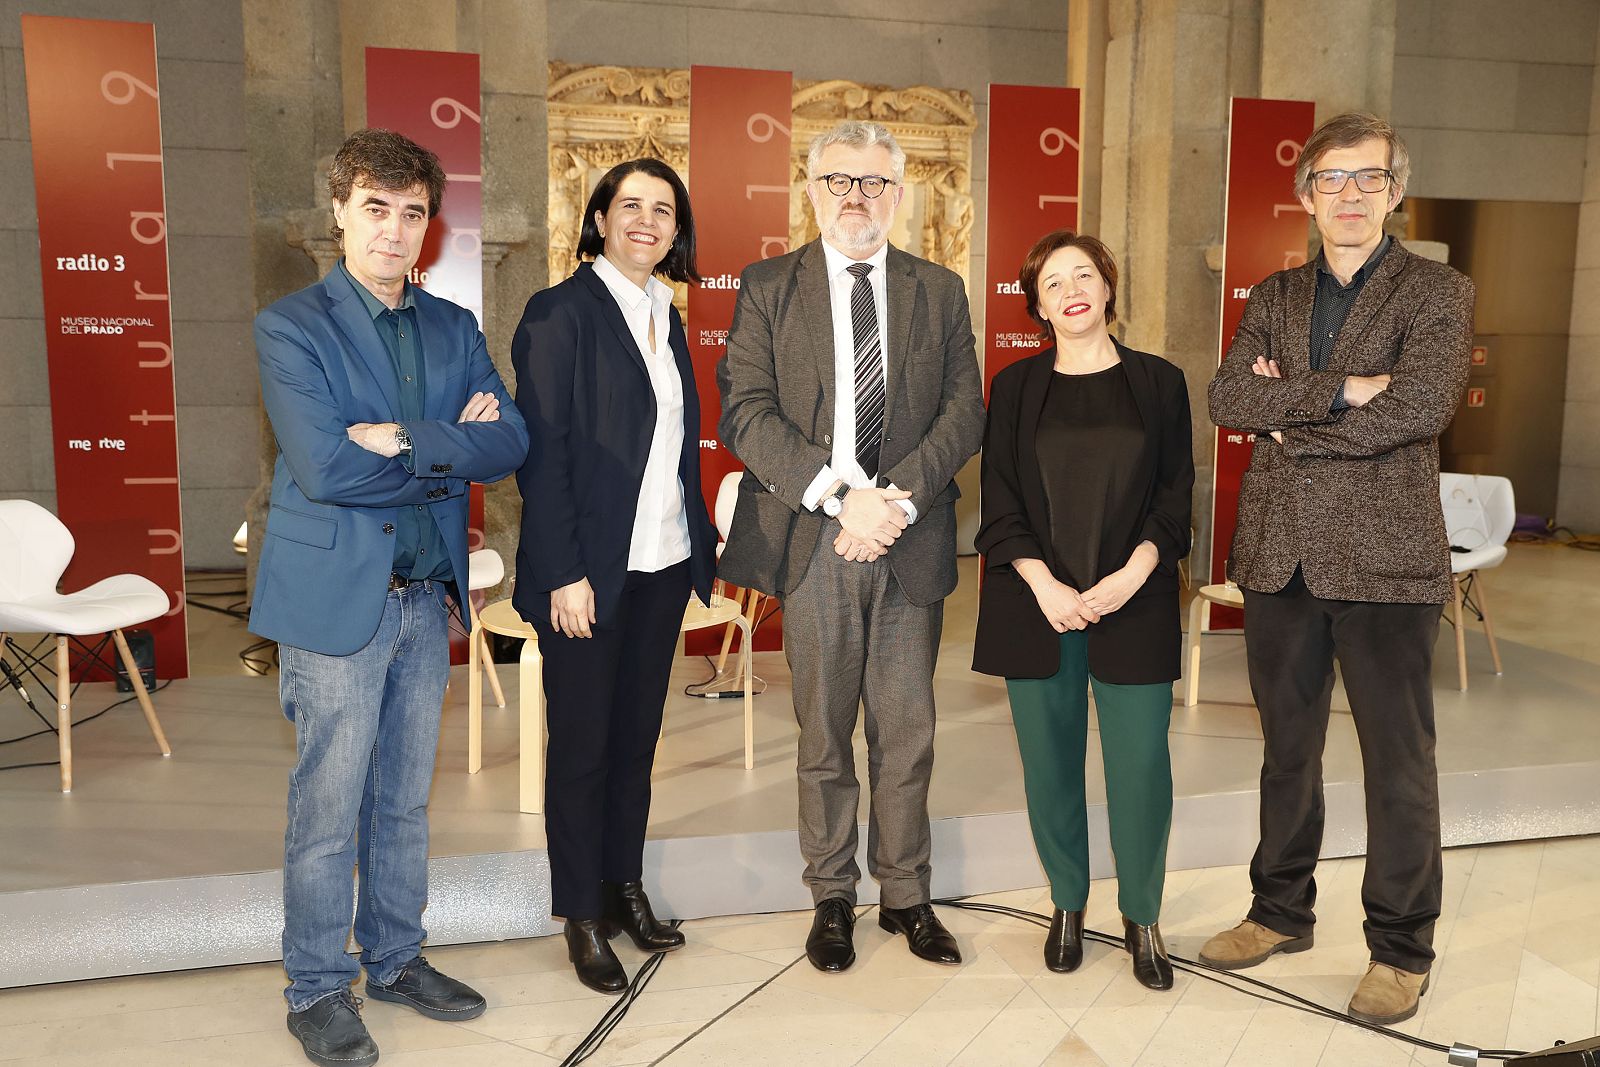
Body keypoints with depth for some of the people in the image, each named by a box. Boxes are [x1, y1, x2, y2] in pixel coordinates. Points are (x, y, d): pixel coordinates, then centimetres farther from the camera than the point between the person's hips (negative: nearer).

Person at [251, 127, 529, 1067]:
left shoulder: (456, 329, 9)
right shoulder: (291, 327, -6)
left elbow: (510, 442, -4)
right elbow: (323, 467, -19)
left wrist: (405, 440, -17)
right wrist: (451, 452, -10)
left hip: (427, 596, 5)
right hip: (336, 596, -5)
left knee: (405, 798, 16)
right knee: (329, 807, 5)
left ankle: (396, 958, 33)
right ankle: (318, 988, 23)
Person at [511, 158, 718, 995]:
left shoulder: (665, 316, 12)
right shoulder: (561, 312, -8)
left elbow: (678, 444, 13)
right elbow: (542, 449, -12)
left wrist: (702, 542, 7)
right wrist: (563, 573, -16)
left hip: (663, 563, 6)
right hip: (590, 570, -6)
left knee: (637, 733, 15)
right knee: (582, 742, 6)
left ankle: (625, 886, 30)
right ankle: (583, 915, 21)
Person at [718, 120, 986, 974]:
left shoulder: (940, 292, 10)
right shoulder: (768, 287, 4)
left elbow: (964, 411, 2)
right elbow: (746, 412, -6)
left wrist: (895, 496, -13)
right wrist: (839, 497, -16)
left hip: (912, 543, 2)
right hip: (814, 544, -1)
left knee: (907, 730, 10)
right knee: (823, 735, 9)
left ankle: (905, 893, 26)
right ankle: (832, 897, 25)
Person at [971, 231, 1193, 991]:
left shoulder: (1158, 382, 8)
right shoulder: (1015, 387, 8)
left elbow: (1176, 493, 4)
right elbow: (999, 501, 3)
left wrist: (1133, 573, -11)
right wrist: (1045, 586, -10)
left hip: (1133, 606, 0)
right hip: (1037, 606, 1)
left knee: (1140, 764, -3)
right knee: (1050, 761, 5)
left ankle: (1142, 918, 17)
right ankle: (1067, 905, 24)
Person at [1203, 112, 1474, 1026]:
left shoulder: (1438, 292, 0)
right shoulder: (1274, 298, 12)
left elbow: (1420, 407, -17)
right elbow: (1228, 399, -4)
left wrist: (1291, 423, -10)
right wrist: (1340, 388, -16)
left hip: (1384, 560, -4)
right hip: (1282, 557, 4)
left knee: (1398, 761, 5)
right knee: (1287, 751, 15)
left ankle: (1403, 949, 21)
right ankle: (1283, 913, 31)